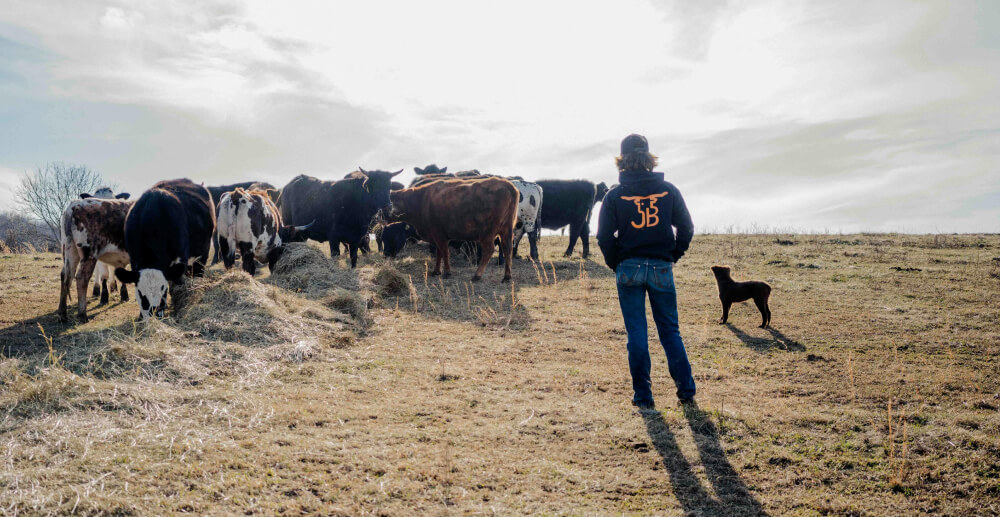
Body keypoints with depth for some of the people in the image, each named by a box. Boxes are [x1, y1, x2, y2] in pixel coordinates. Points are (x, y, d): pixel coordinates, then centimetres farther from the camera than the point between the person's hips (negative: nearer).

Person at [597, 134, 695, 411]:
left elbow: (604, 237, -5)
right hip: (662, 268, 1)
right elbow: (686, 227, 3)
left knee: (637, 333, 6)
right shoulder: (668, 190, 0)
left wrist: (616, 264, 8)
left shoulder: (615, 195, -5)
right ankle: (686, 390, 15)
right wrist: (673, 256, 14)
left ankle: (643, 396, 9)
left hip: (629, 269, -1)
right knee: (670, 330, 13)